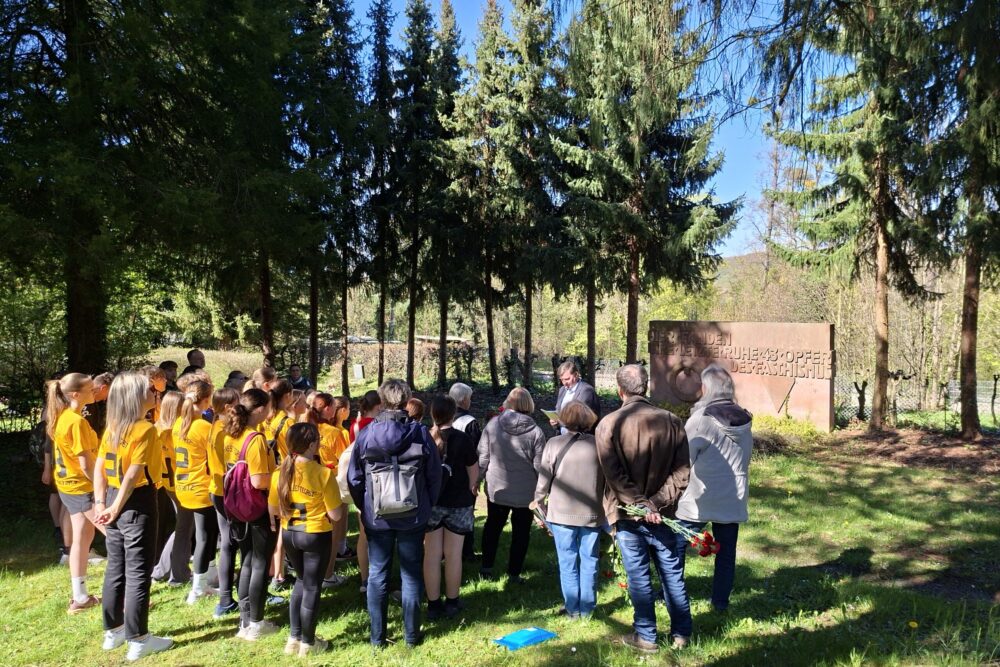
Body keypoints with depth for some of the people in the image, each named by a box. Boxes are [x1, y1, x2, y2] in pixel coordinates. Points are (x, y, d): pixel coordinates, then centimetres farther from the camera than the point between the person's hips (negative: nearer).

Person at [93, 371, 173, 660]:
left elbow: (99, 468, 7)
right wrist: (116, 508, -13)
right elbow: (133, 474, -20)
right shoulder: (146, 429, -17)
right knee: (138, 572, 1)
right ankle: (138, 639, 10)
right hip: (138, 502, -8)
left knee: (116, 569, 17)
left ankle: (113, 631, 30)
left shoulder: (112, 428, 7)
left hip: (115, 500, 8)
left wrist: (101, 503, 5)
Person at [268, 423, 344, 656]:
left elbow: (273, 510, 3)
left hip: (289, 534, 5)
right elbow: (335, 515, -16)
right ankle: (308, 643, 22)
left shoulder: (280, 473, -5)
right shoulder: (324, 474, -19)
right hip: (316, 536, -5)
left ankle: (294, 638, 28)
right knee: (312, 587, 11)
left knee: (302, 580, 25)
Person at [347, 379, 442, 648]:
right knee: (411, 575, 12)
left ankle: (377, 636, 19)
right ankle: (411, 634, 20)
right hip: (413, 516, 0)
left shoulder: (365, 434, -7)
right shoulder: (420, 432, -8)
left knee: (377, 575, 12)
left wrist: (365, 507, 12)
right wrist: (425, 507, 11)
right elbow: (435, 475, -3)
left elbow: (354, 477, -2)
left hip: (376, 516, 0)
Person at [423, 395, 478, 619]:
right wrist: (470, 491, 15)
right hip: (458, 502, -2)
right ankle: (451, 602, 18)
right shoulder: (462, 439, -10)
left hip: (429, 502, 2)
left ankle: (433, 604, 15)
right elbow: (473, 473, -3)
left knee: (431, 554, 8)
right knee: (453, 554, 8)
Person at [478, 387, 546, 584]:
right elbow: (539, 466, -10)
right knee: (521, 532, 15)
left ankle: (486, 567, 28)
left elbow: (483, 457, -5)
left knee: (492, 526, 22)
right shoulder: (535, 431, -16)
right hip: (526, 492, -2)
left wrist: (480, 478, 10)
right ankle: (514, 573, 20)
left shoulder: (492, 425, -11)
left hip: (497, 488, 2)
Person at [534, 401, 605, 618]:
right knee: (589, 561, 13)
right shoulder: (599, 445, -5)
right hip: (593, 514, 1)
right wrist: (608, 510, 15)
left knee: (568, 562, 11)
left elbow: (543, 480, -6)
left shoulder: (554, 444, -9)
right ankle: (587, 609, 22)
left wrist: (540, 506, 9)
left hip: (562, 513, -1)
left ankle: (572, 608, 19)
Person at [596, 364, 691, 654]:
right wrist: (656, 504, -10)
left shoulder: (608, 424, -13)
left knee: (639, 578, 10)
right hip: (663, 514, 2)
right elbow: (681, 473, -8)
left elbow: (615, 476, -17)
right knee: (673, 575, 16)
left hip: (628, 513, -2)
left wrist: (642, 505, -13)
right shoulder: (671, 421, -5)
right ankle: (681, 634, 29)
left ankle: (646, 637, 21)